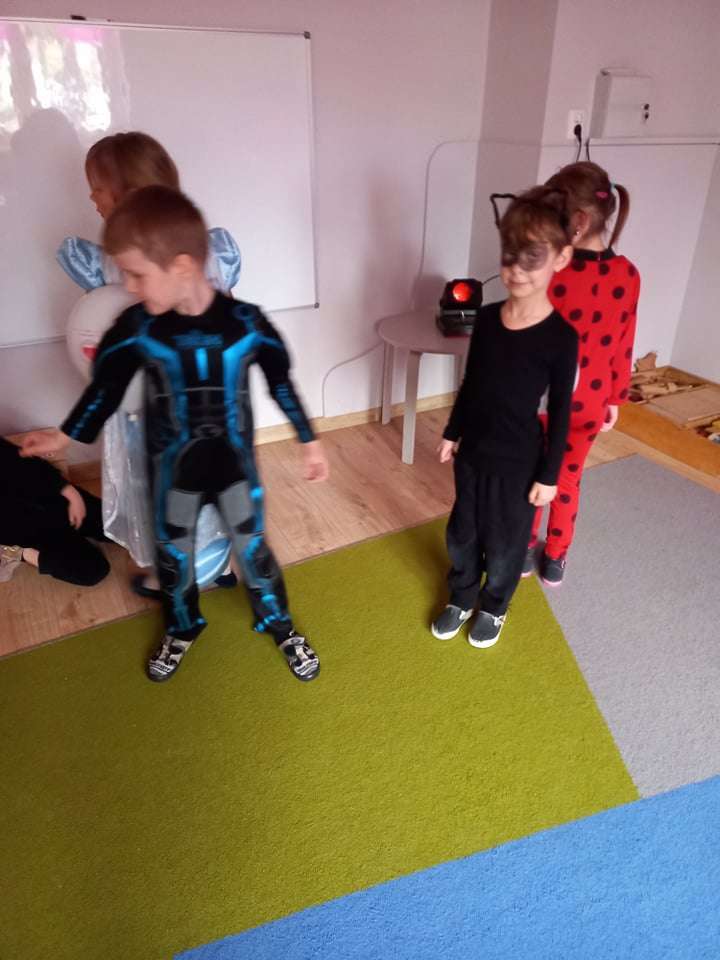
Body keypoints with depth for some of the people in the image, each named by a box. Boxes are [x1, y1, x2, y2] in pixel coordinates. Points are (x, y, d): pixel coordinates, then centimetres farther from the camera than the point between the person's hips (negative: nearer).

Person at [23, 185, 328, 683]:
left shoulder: (247, 322, -18)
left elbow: (282, 383, -4)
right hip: (173, 469, 2)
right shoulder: (135, 329, -15)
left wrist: (310, 443, 2)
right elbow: (106, 388, 1)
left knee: (253, 549, 12)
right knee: (173, 555, 18)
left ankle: (280, 625, 39)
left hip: (235, 463, -1)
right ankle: (182, 629, 46)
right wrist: (65, 436, 12)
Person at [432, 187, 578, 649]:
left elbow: (560, 412, -11)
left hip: (518, 462, -4)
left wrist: (549, 474, -8)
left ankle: (494, 607, 41)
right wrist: (452, 433, 11)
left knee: (503, 545, 15)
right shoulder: (487, 318, -4)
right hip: (472, 450, 5)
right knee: (462, 535, 20)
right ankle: (462, 599, 44)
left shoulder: (560, 336, -18)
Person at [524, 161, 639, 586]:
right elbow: (623, 347, -1)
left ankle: (524, 551, 37)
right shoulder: (628, 275, -9)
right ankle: (555, 559, 35)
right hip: (589, 401, 4)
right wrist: (615, 398, 12)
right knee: (568, 479, 21)